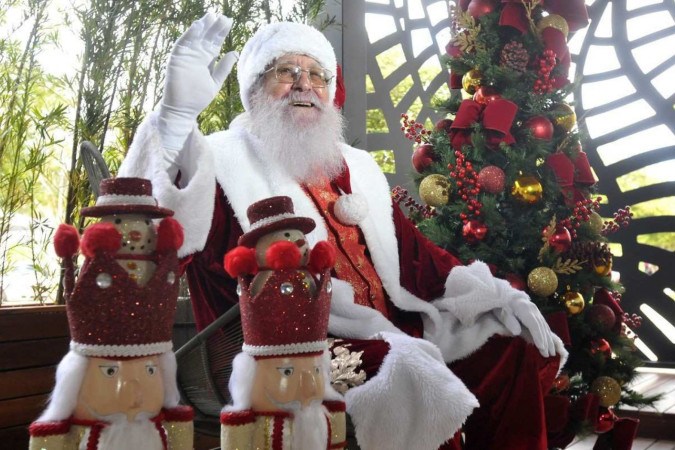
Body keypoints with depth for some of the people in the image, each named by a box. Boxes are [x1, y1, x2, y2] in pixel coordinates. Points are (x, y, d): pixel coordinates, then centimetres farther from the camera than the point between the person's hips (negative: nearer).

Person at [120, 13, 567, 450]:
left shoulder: (356, 167, 21)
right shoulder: (225, 160, 1)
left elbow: (412, 251, 18)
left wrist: (500, 296, 7)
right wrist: (178, 113, -34)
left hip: (390, 330, 7)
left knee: (514, 355, -3)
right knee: (417, 382, -30)